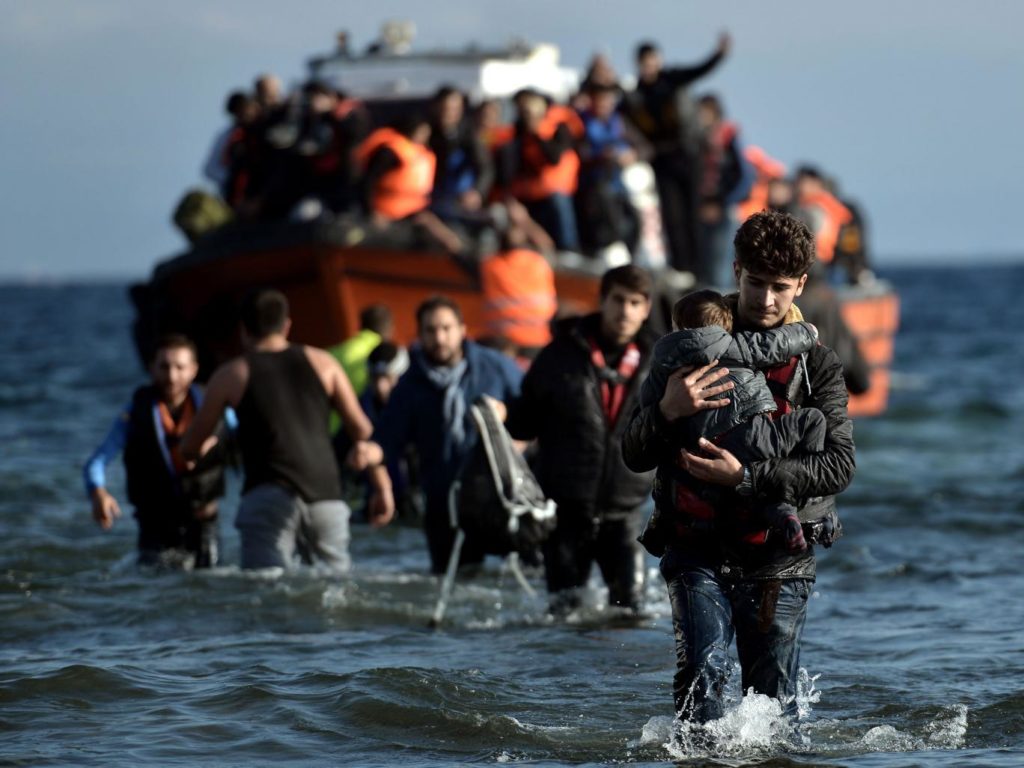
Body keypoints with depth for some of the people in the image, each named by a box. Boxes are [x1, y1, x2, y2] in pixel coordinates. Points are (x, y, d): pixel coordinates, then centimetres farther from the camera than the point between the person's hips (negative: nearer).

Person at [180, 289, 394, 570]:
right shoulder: (322, 363, 16)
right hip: (326, 496, 3)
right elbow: (361, 429, 12)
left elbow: (190, 447, 19)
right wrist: (382, 486, 16)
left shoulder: (231, 375, 11)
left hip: (269, 496, -3)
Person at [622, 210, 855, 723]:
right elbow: (635, 457, 4)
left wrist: (745, 477, -20)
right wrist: (667, 411, -18)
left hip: (778, 561, 0)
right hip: (700, 550, 0)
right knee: (703, 672, -20)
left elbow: (839, 465, -9)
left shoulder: (817, 366, 5)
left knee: (775, 702, 2)